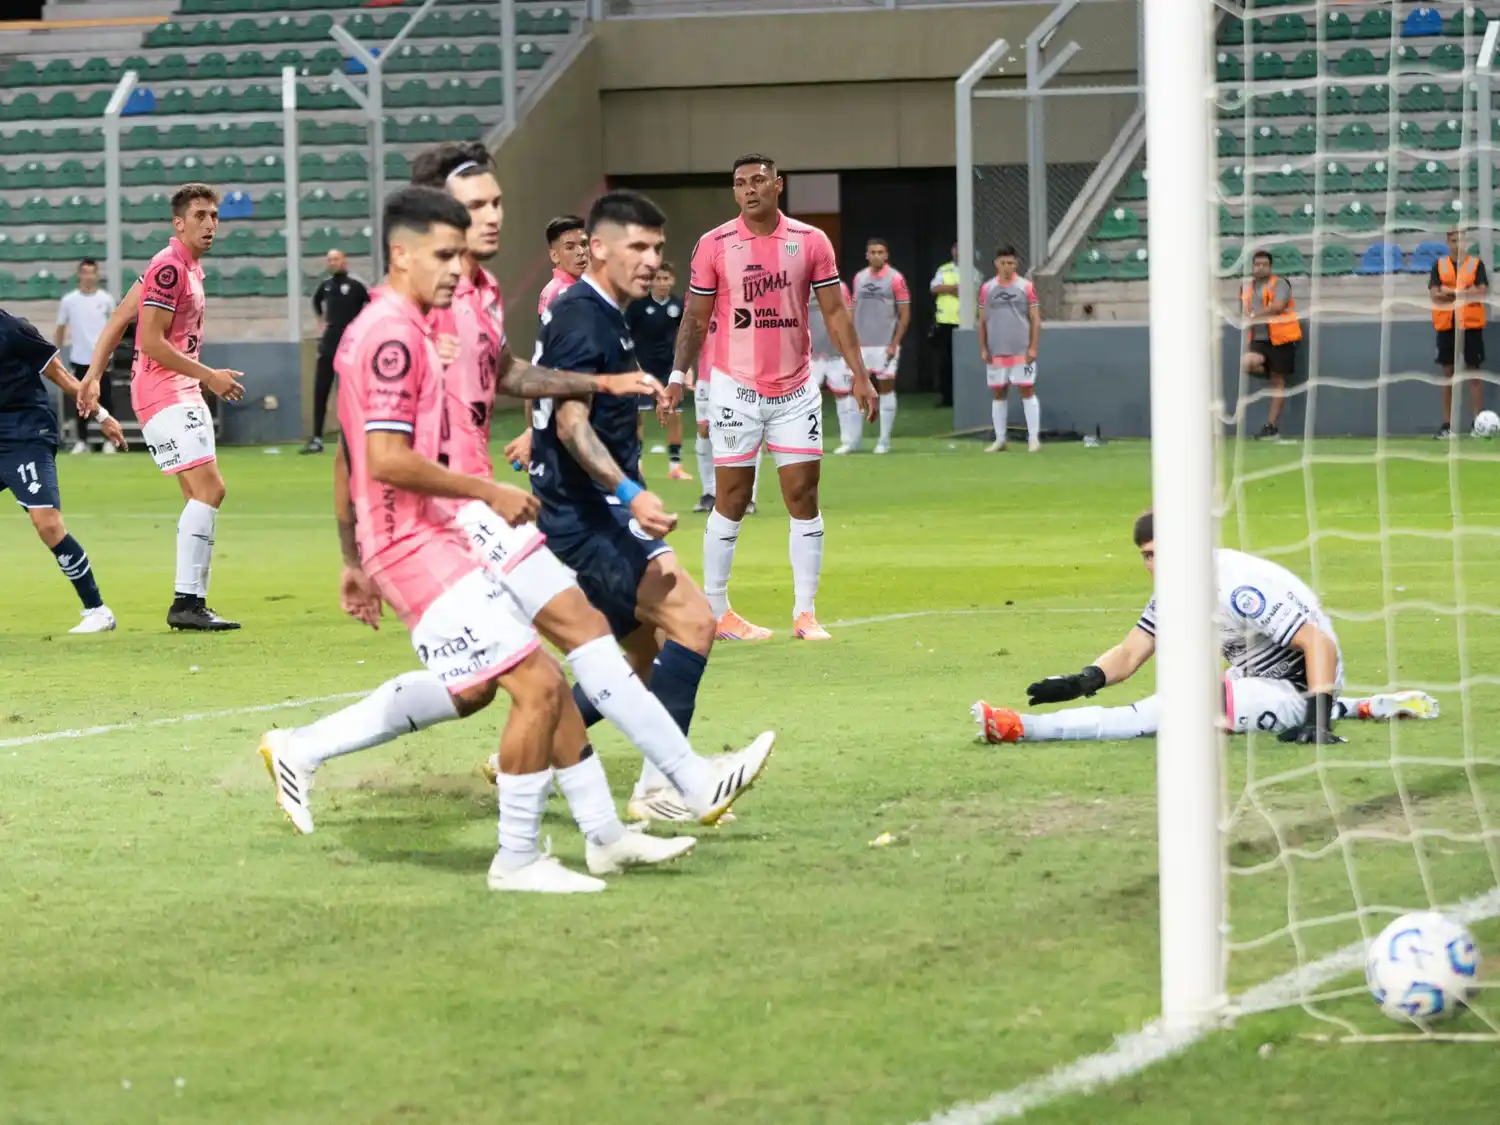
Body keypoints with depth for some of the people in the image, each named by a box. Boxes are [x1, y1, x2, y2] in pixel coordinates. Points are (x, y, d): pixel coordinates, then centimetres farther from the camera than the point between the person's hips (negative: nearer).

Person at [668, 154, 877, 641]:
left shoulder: (811, 241, 2)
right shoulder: (714, 245, -1)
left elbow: (835, 312, 4)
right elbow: (696, 317, 4)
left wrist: (859, 374, -2)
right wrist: (678, 374, -4)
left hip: (795, 390, 2)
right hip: (736, 387, -2)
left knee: (804, 497, -1)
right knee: (731, 501, 0)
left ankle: (805, 613, 5)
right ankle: (715, 611, 8)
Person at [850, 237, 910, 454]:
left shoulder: (895, 279, -6)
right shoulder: (859, 278, 8)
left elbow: (905, 315, -5)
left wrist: (894, 344, -12)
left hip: (885, 345, -4)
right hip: (861, 345, 4)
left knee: (886, 389, 0)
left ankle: (884, 440, 6)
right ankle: (854, 439, 10)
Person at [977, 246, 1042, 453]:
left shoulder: (1026, 287, 1)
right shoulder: (986, 289, 7)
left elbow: (1035, 320, 0)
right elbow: (982, 321, 10)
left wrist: (1033, 347, -8)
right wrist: (983, 349, 3)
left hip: (1021, 351, -3)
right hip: (996, 352, 3)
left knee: (1027, 391, -4)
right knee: (998, 394, 6)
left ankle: (1033, 438, -1)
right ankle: (1000, 440, 13)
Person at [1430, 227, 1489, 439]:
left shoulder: (1476, 264, 3)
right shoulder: (1439, 266, 7)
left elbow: (1482, 292, -9)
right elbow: (1435, 294, -4)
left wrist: (1450, 292, -12)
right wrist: (1466, 292, -12)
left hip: (1471, 325, -2)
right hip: (1446, 325, 2)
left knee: (1474, 372, -3)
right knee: (1448, 373, 5)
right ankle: (1447, 424, 9)